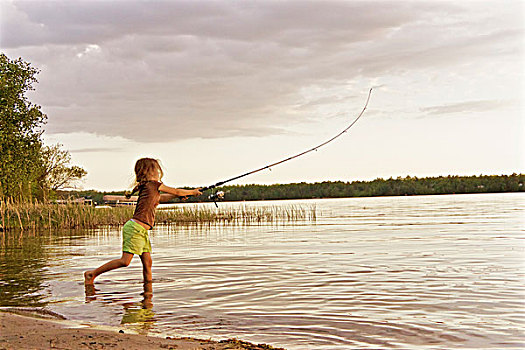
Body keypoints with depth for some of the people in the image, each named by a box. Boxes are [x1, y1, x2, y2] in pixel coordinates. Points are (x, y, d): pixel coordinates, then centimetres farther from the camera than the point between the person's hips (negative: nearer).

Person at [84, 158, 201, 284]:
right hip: (135, 227, -9)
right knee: (125, 261, -11)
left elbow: (159, 198, 39)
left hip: (142, 231, 9)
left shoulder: (146, 186, 18)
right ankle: (92, 274, -3)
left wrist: (177, 195, 34)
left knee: (147, 262, 5)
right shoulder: (153, 184, -6)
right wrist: (192, 192, 18)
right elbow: (177, 192, 3)